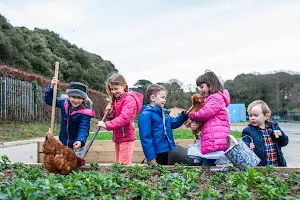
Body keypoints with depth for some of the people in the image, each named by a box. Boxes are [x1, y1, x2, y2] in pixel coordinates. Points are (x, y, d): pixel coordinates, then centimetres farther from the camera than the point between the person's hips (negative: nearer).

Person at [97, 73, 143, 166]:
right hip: (117, 137, 9)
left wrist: (107, 125, -31)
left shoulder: (129, 99, -12)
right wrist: (110, 113, -3)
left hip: (126, 137, -9)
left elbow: (124, 117, -25)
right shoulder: (115, 100, 14)